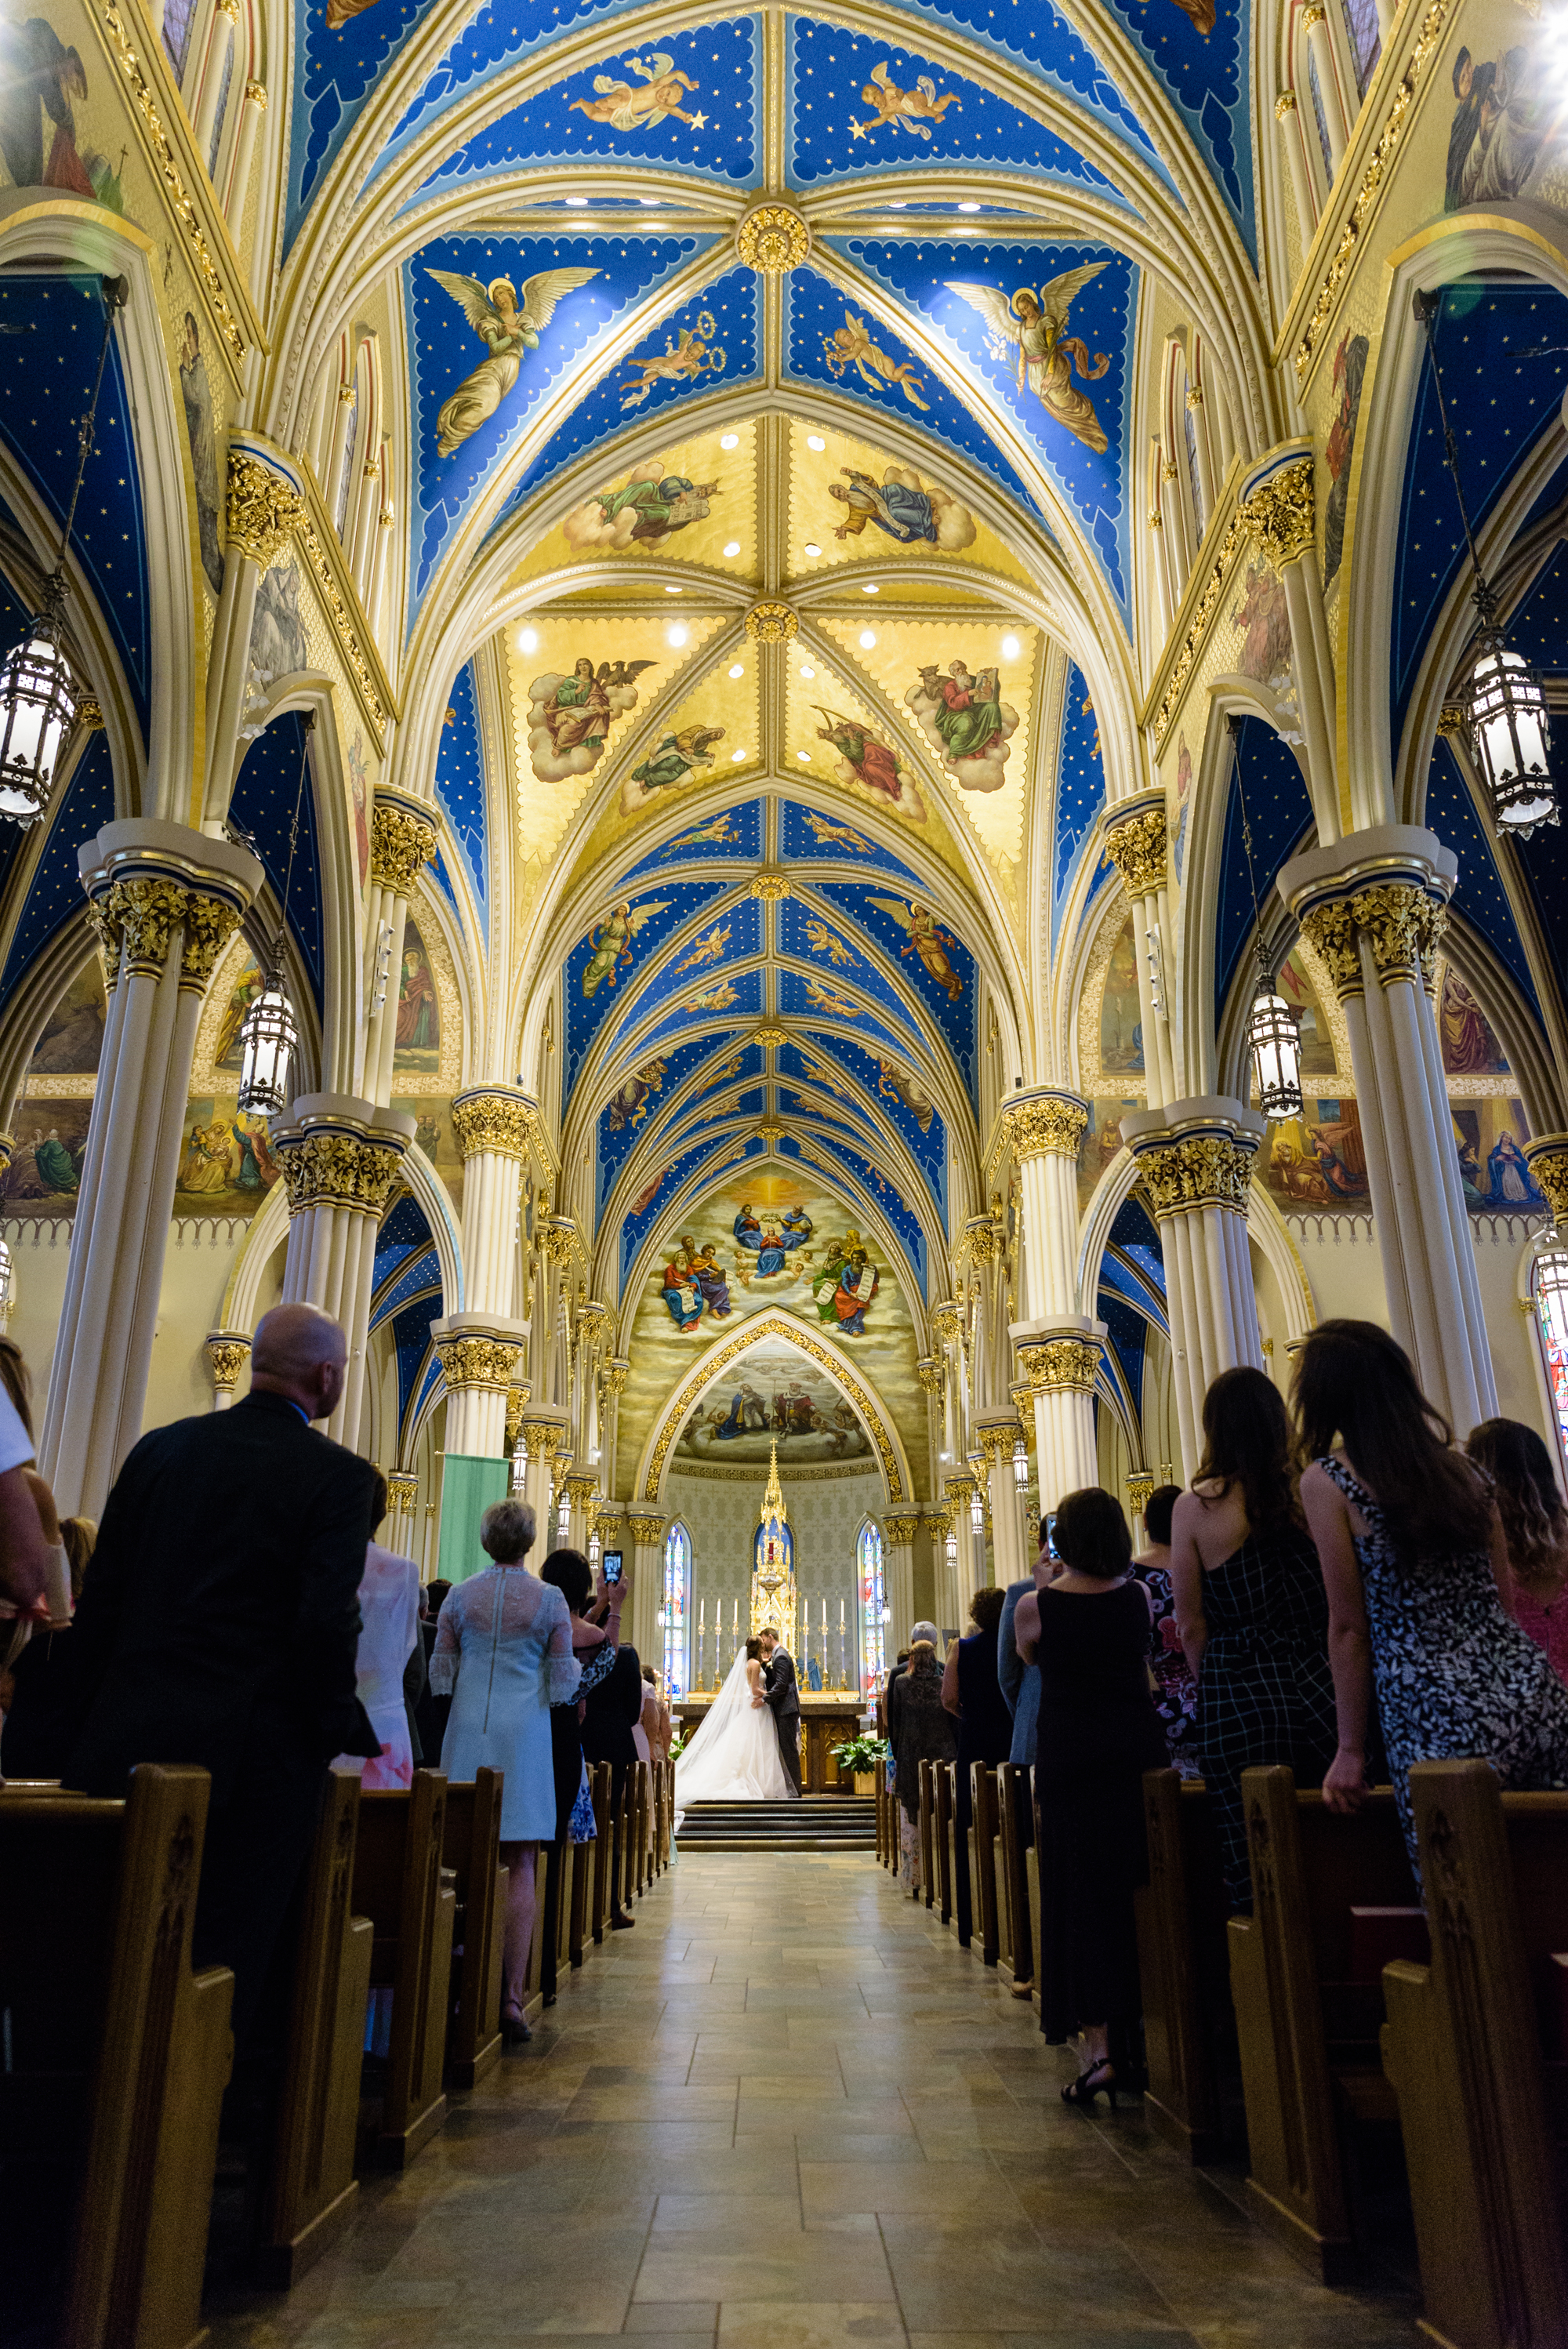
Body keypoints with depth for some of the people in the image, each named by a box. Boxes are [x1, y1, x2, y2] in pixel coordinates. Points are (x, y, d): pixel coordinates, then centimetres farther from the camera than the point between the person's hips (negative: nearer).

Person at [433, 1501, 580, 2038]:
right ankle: (512, 1995, -1)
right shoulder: (550, 1600, -3)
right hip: (524, 1734, -2)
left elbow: (440, 1674, 7)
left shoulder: (459, 1596, 3)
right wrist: (578, 1668, 20)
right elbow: (562, 1682, 0)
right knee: (519, 1867, 3)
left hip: (468, 1731, 2)